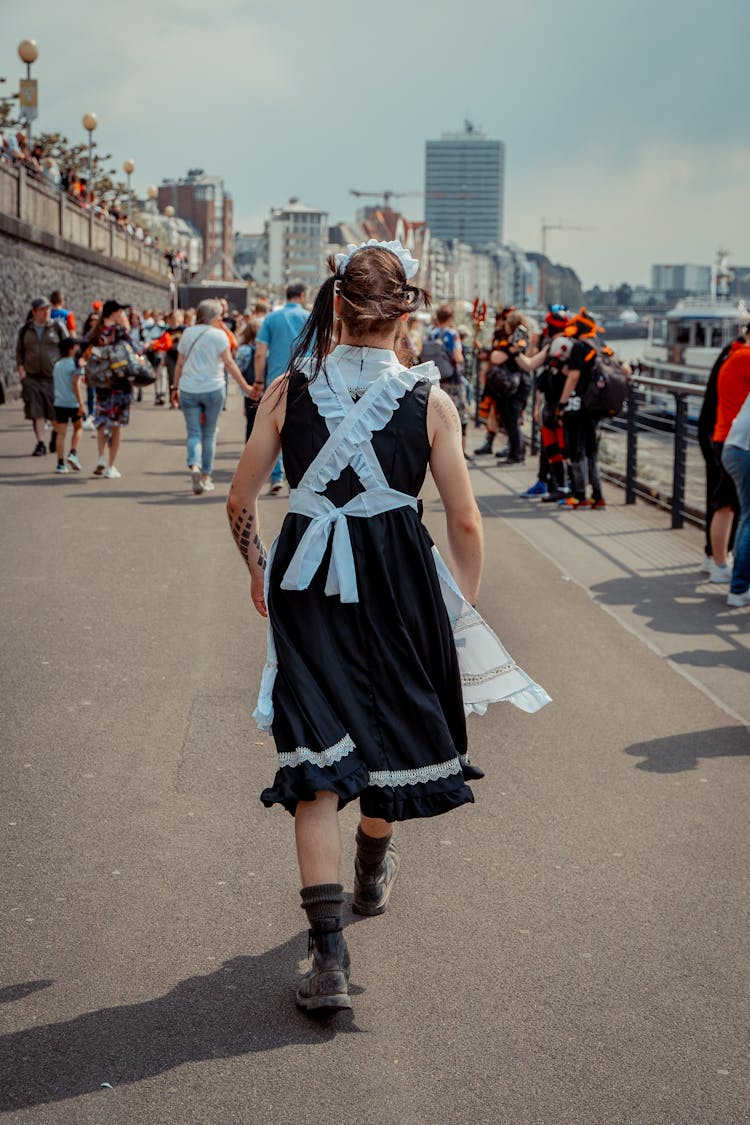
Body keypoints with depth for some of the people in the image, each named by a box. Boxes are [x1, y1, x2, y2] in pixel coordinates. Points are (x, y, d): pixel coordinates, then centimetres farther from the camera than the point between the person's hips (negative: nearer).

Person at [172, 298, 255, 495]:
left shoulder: (187, 333, 6)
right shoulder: (218, 335, -6)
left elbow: (180, 364, 9)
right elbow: (229, 364, -11)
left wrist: (176, 388, 17)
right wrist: (246, 387, -9)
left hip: (188, 390, 2)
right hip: (213, 389, -2)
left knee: (194, 433, 4)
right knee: (209, 434, 10)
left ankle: (194, 465, -22)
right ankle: (206, 477, 14)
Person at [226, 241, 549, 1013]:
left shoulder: (290, 389, -3)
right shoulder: (429, 400, -6)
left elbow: (239, 502, 3)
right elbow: (465, 522, -3)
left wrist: (258, 570, 20)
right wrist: (466, 603, 11)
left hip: (305, 581, 0)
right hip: (398, 584, 0)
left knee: (317, 756, 1)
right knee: (391, 727, 24)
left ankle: (329, 955, -5)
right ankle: (373, 873, 48)